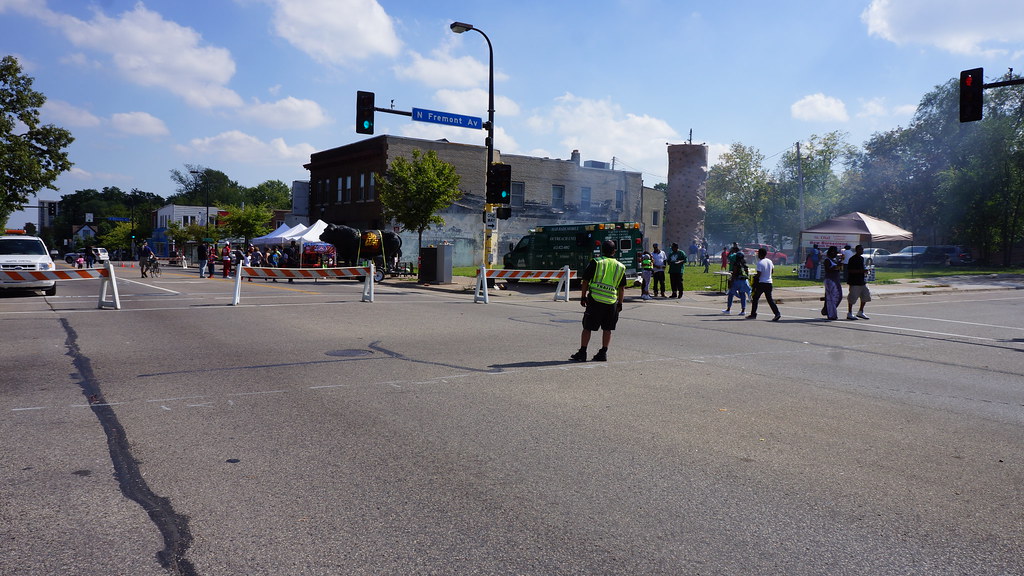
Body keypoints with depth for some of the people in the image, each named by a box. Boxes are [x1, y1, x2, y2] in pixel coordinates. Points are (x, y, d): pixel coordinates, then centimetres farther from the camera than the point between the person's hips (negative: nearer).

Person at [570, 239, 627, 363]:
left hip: (595, 300, -2)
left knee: (587, 327, 3)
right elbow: (622, 288, 13)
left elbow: (585, 281, -1)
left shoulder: (595, 262, 0)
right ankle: (603, 353, 14)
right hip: (611, 302, 3)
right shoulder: (620, 267, 9)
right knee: (607, 328, 12)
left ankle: (582, 353, 4)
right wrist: (620, 303, 20)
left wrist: (583, 297, 6)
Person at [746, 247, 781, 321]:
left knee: (755, 298, 9)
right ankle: (777, 313, -10)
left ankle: (753, 314, 13)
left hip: (761, 283, -6)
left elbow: (758, 275, -18)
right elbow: (772, 271, 20)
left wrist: (754, 276, 1)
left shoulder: (760, 263, -15)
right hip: (769, 283, 6)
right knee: (770, 299, 5)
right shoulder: (770, 261, 7)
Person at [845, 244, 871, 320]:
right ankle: (849, 314, 4)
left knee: (865, 296, 10)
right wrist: (861, 271, -22)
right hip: (854, 282, -9)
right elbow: (849, 270, -19)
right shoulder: (852, 259, -12)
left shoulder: (862, 258, 15)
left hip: (862, 281, 9)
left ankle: (860, 312, 22)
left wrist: (865, 271, 9)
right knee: (852, 298, -4)